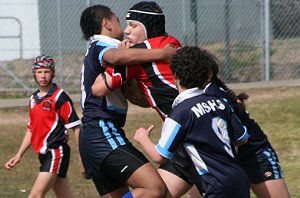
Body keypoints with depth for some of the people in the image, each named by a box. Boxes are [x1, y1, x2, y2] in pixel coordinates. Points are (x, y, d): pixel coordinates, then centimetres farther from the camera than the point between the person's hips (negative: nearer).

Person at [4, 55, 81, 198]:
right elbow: (30, 130, 23)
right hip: (44, 154, 8)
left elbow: (76, 127, -9)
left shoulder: (59, 97, -9)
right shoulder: (33, 99, 15)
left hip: (56, 152, -8)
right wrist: (18, 155, 17)